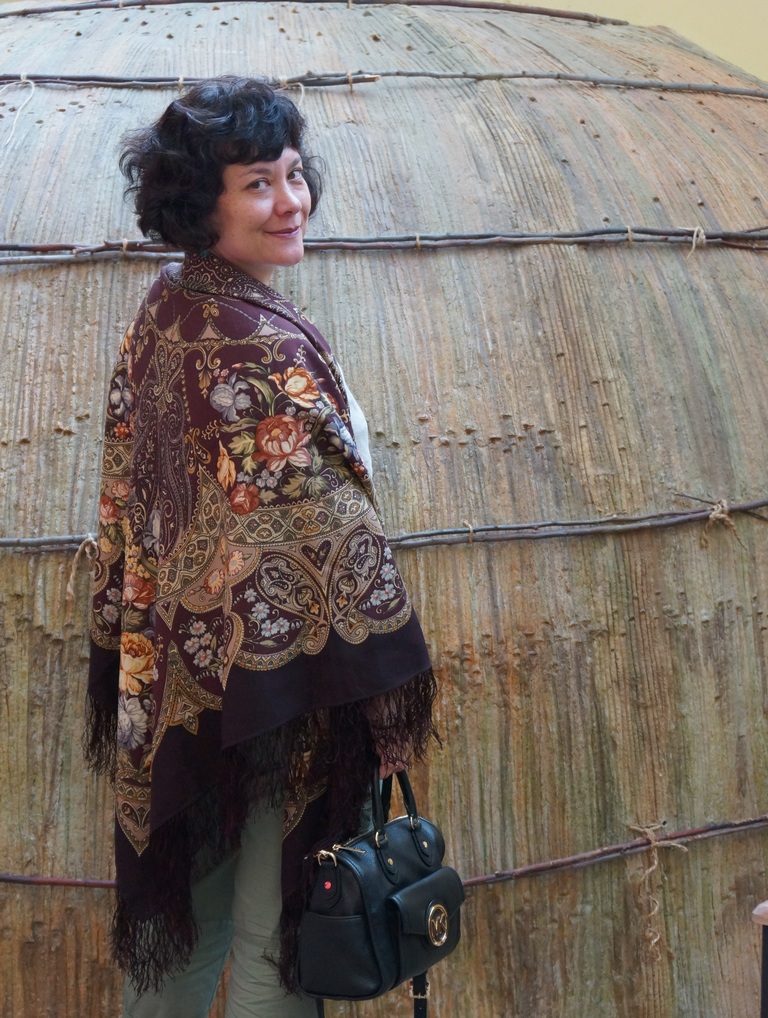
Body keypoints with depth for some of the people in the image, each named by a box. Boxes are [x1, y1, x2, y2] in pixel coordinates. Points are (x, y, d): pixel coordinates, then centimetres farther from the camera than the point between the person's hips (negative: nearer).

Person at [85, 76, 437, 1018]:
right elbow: (325, 525, -23)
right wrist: (391, 701, -16)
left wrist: (139, 647, 19)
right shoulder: (262, 343, -21)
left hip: (174, 667, 9)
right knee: (273, 932, 8)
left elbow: (128, 502, 11)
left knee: (183, 897, 24)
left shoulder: (160, 316, 5)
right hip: (281, 678, -8)